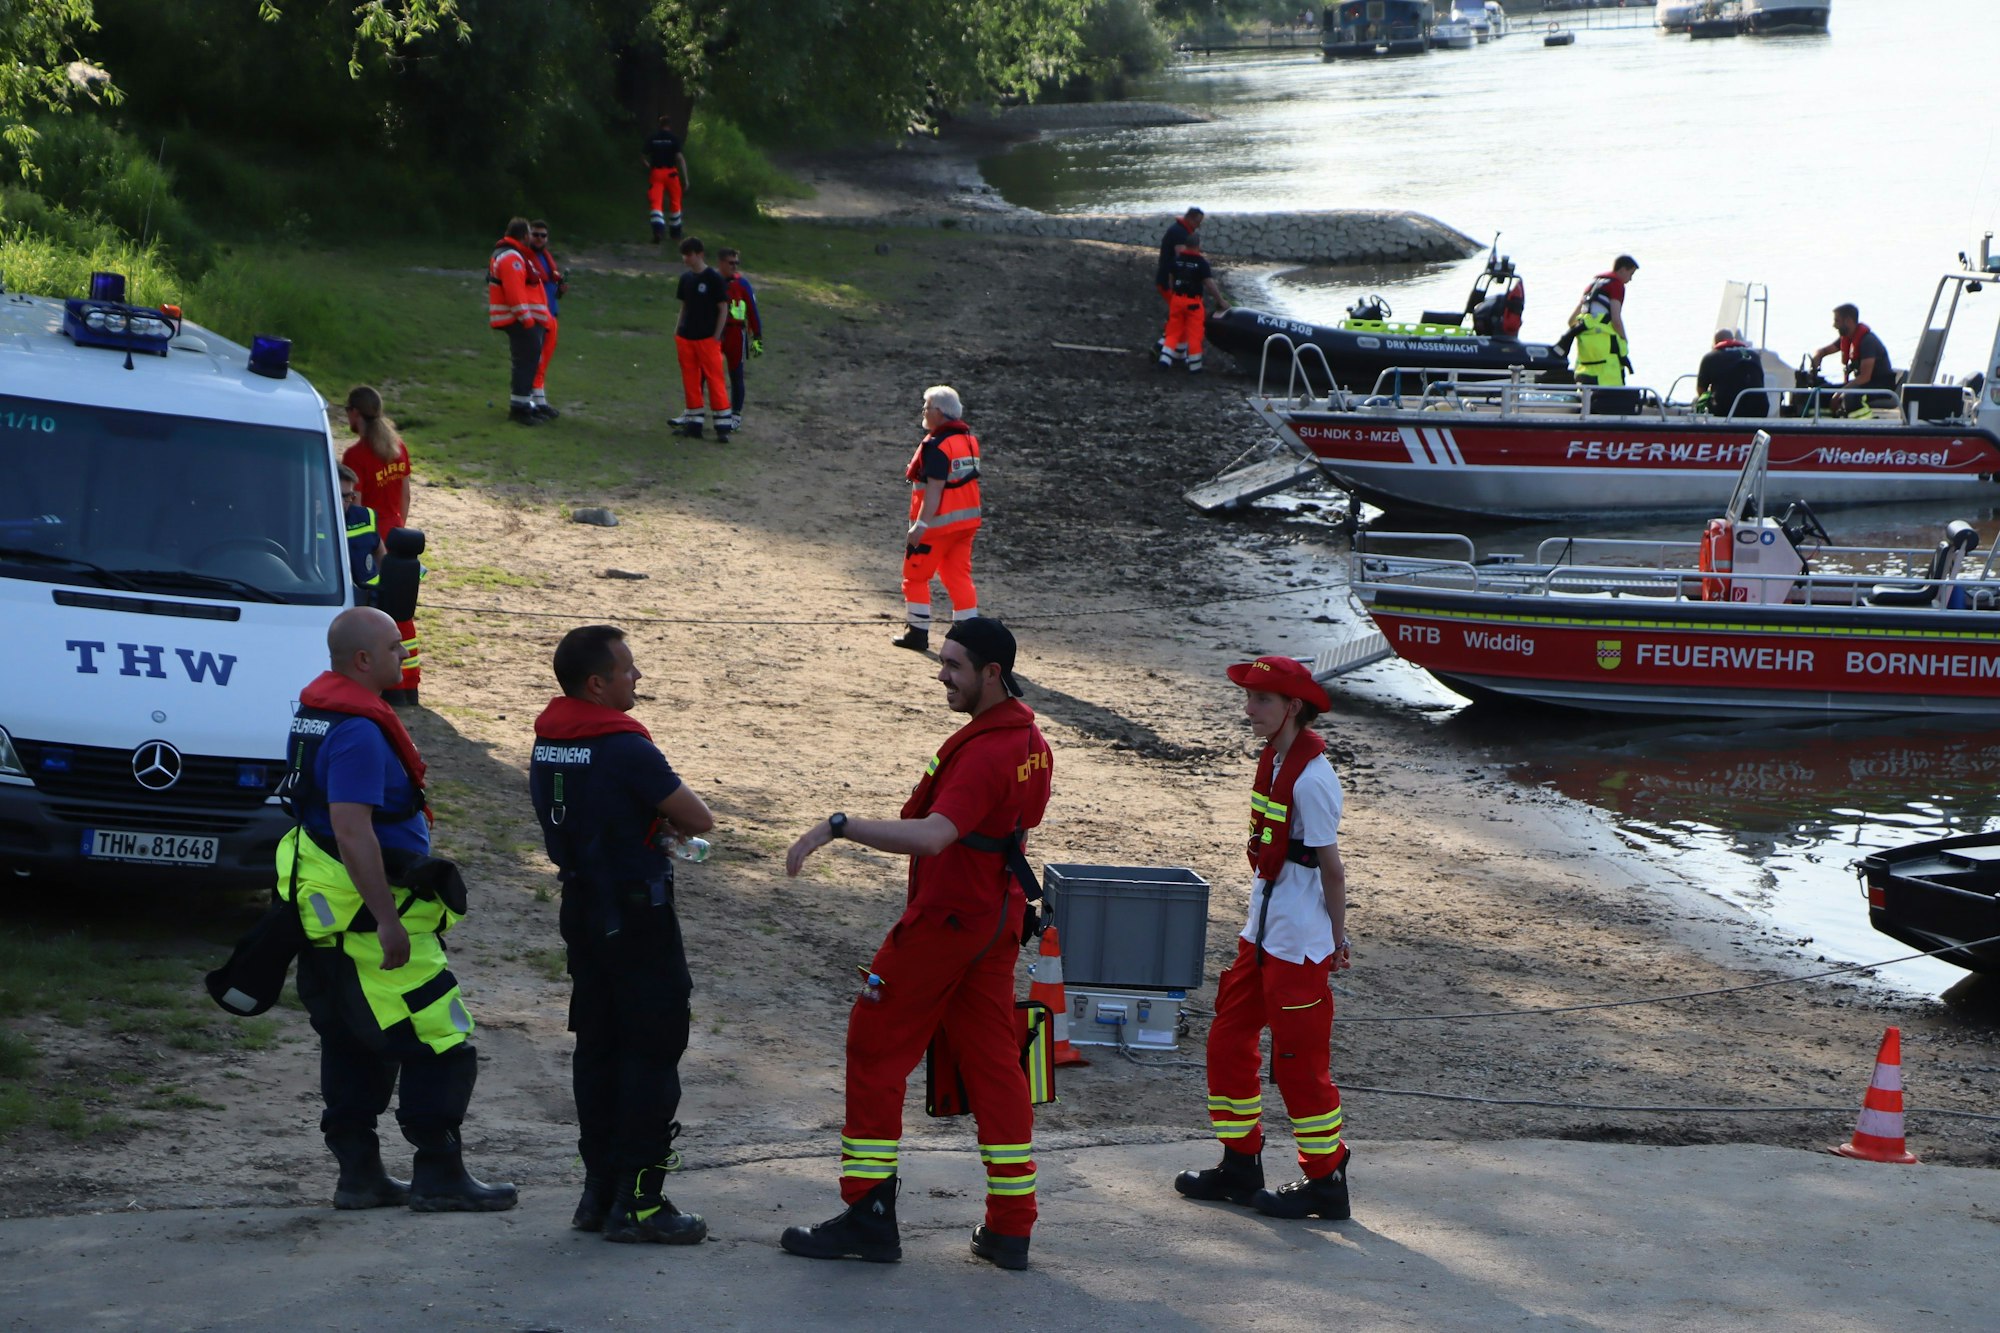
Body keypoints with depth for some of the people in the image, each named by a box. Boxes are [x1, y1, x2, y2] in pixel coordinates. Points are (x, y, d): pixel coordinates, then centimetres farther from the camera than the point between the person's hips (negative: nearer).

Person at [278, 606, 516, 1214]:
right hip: (362, 907, -11)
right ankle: (439, 1175, 0)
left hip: (321, 906, 11)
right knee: (438, 1039, -3)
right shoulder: (358, 730, -21)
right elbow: (352, 828, -28)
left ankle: (359, 1173, 19)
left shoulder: (315, 709, 12)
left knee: (352, 1045, 15)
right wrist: (387, 919, -27)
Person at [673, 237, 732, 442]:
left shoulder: (714, 279, -9)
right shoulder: (686, 278, 9)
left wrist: (716, 337, -10)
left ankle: (722, 425, -5)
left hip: (707, 339, -6)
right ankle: (693, 423, 13)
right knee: (690, 381, 8)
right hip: (686, 338, 6)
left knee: (714, 380, -6)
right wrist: (678, 331, 10)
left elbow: (723, 309, -7)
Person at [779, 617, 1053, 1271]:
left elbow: (934, 836, -38)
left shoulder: (985, 752, -25)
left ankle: (868, 1217, 2)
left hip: (944, 921, -9)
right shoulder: (1029, 739, 7)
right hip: (999, 915, 9)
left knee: (874, 1051, 1)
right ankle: (1010, 1229, 11)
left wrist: (838, 825, -41)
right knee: (994, 1062, 11)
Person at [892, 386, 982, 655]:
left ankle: (918, 634, 8)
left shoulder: (936, 445, -19)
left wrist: (921, 525, -24)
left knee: (915, 576, 5)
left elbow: (935, 488, -23)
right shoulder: (969, 438, 9)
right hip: (968, 519, 8)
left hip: (939, 521, -8)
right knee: (959, 576, 11)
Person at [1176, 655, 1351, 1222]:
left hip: (1299, 942, -10)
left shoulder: (1310, 777, -20)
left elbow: (1330, 864, -16)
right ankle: (1240, 1165, 26)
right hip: (1262, 930, 10)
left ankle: (1326, 1181, 9)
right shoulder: (1273, 760, 8)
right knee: (1229, 1040, 14)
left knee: (1299, 1059, -2)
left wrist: (1338, 939, -11)